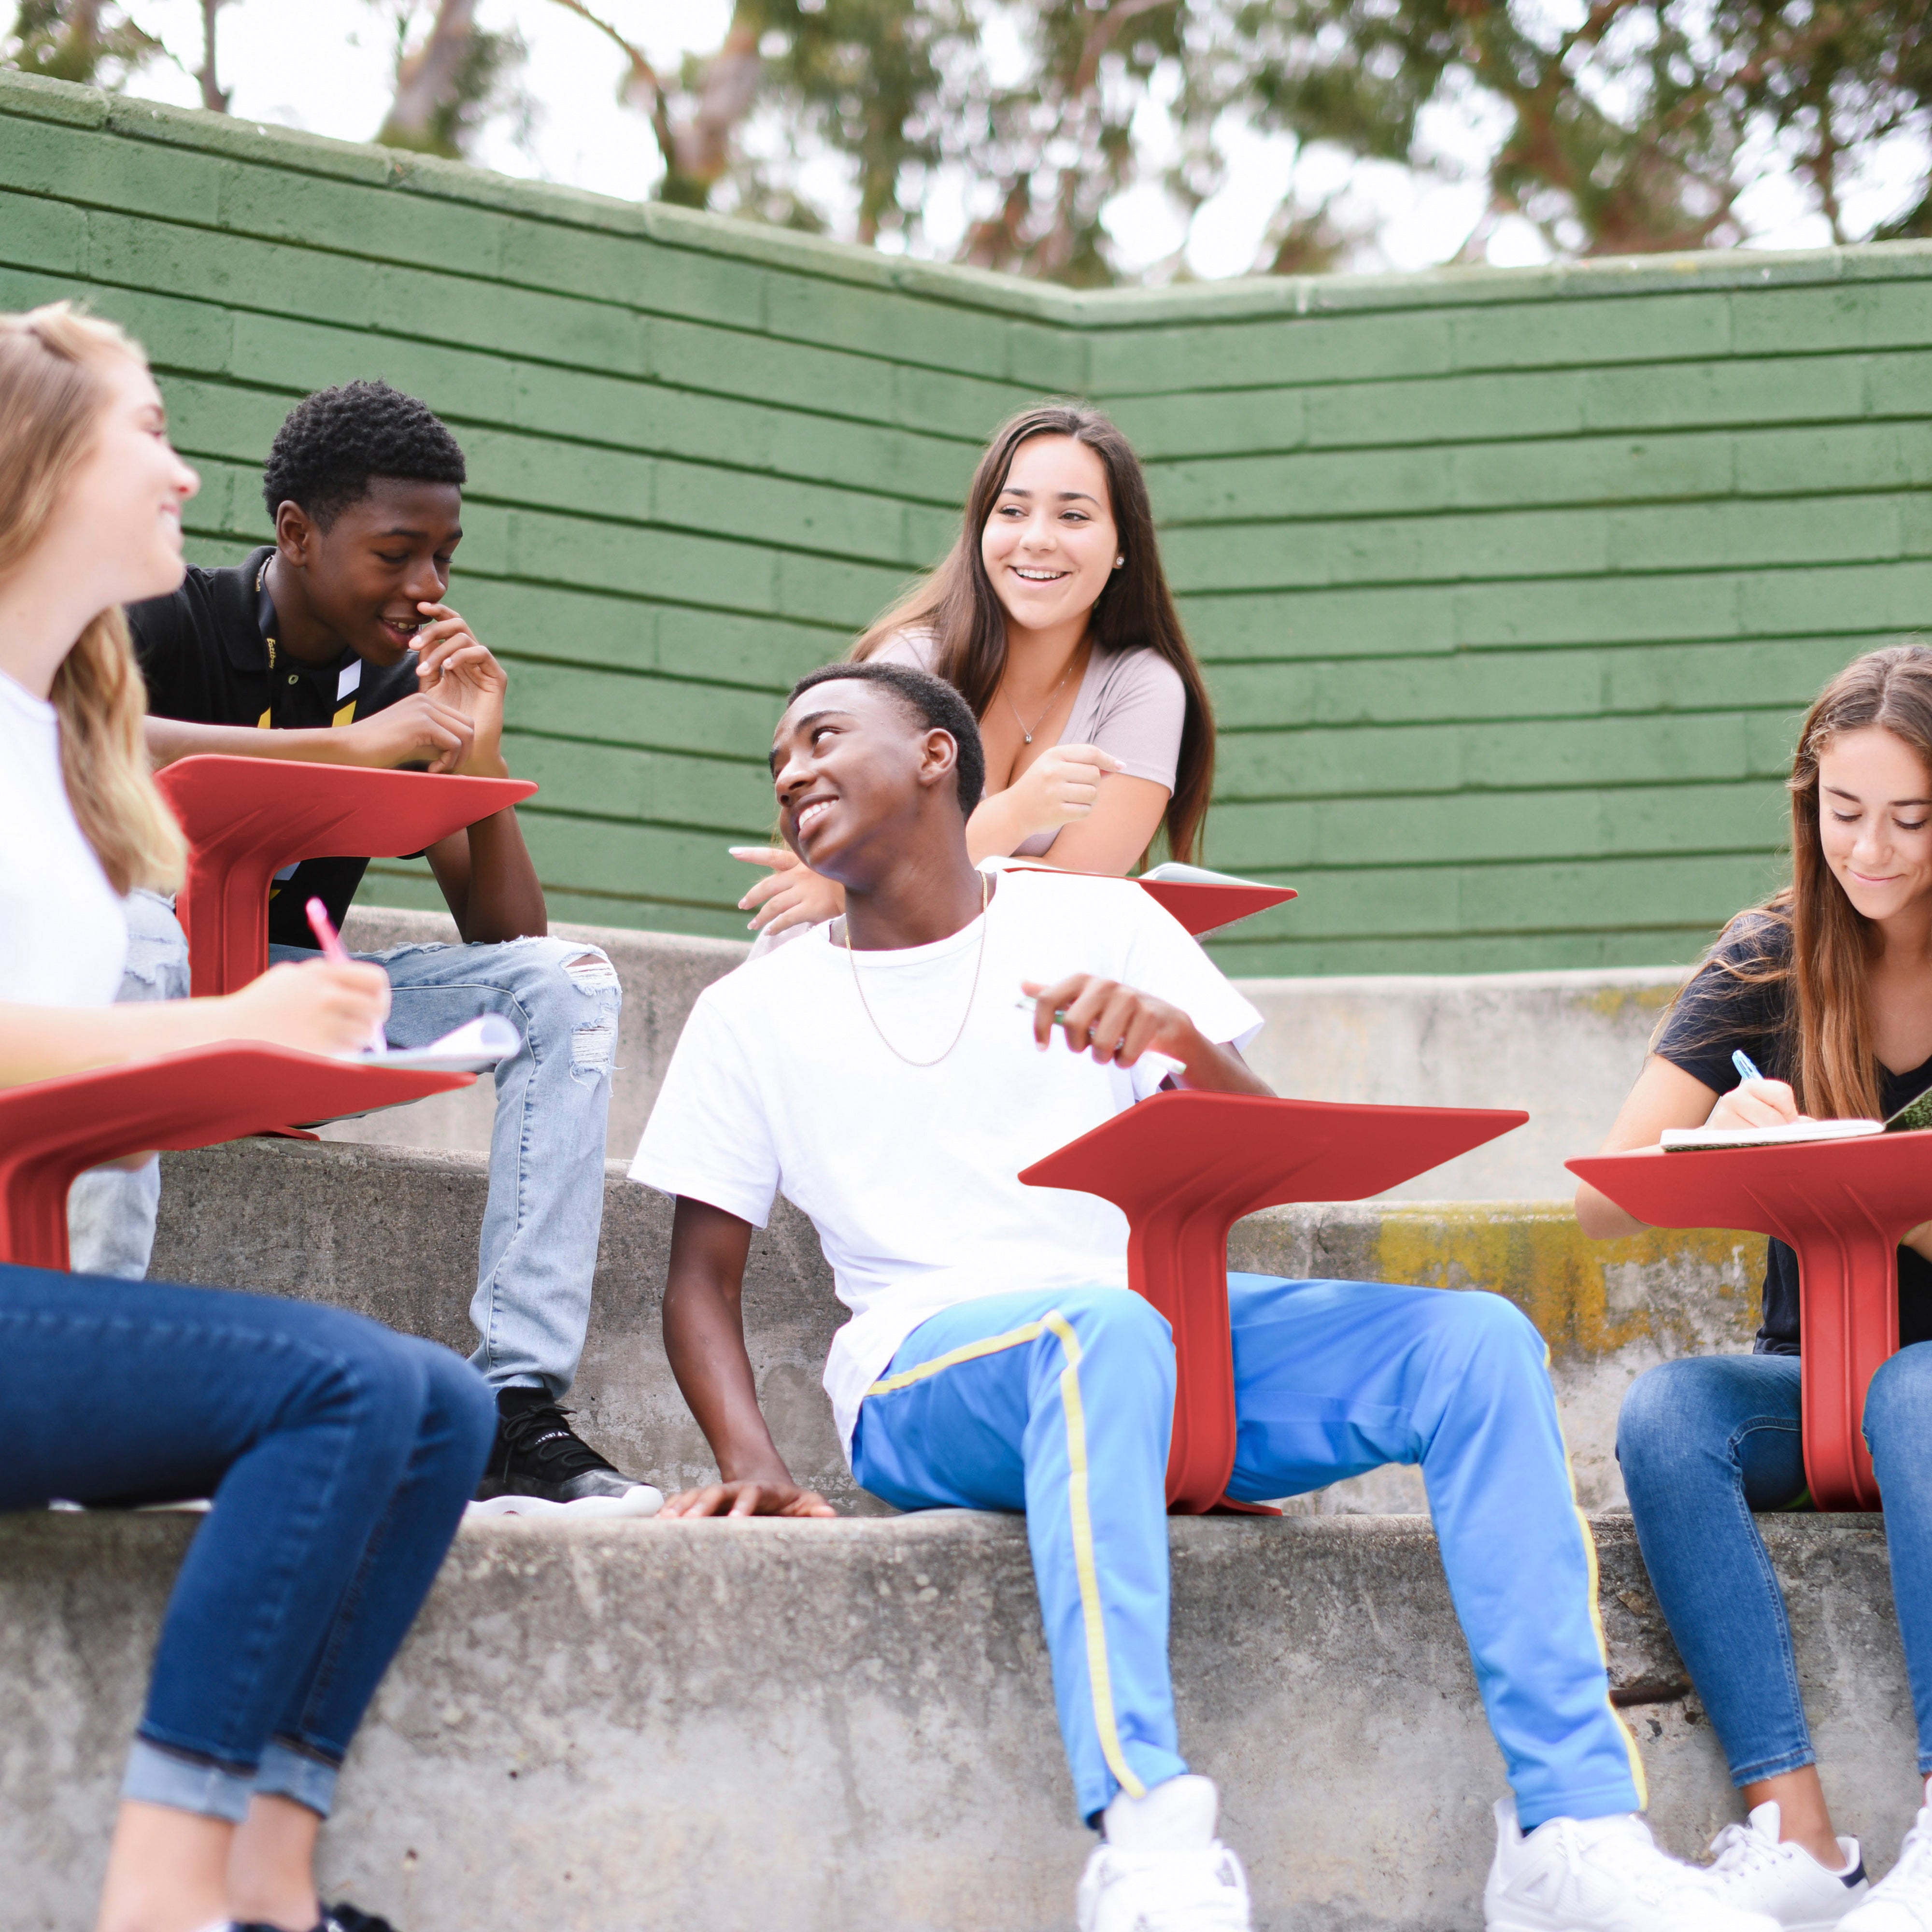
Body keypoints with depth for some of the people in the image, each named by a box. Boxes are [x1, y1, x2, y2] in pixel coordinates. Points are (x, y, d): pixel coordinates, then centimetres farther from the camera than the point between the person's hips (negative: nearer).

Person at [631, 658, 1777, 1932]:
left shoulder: (1101, 925, 13)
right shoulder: (755, 1014, 13)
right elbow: (703, 1278, 11)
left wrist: (1185, 1041, -16)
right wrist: (751, 1462, -9)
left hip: (1174, 1339, 3)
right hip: (932, 1374, -2)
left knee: (1476, 1338, -22)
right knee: (1105, 1325, -38)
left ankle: (1578, 1828, -28)